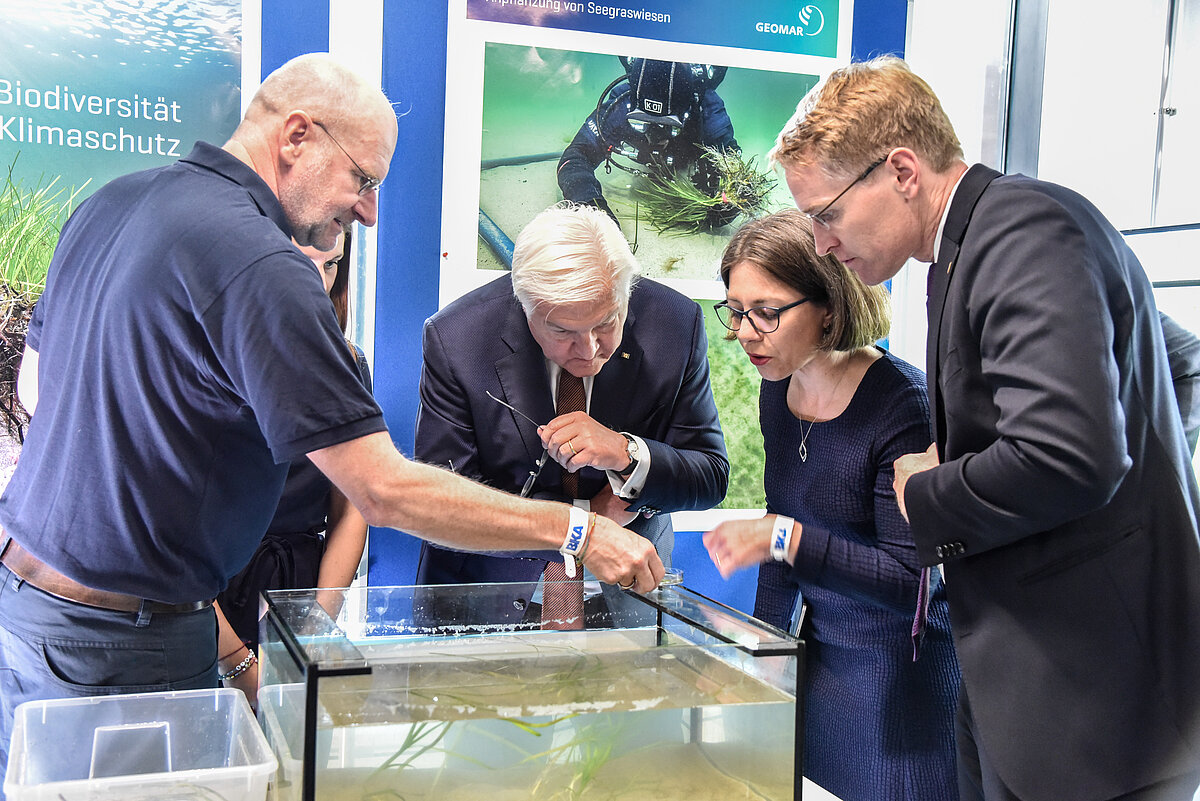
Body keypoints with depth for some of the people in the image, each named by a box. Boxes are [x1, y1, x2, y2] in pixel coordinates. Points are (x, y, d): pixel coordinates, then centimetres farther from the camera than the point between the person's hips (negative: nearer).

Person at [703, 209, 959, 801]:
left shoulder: (900, 403, -22)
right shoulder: (777, 393, 0)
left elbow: (911, 580, -23)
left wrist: (784, 538, -32)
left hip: (901, 669, -7)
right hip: (818, 654, 7)